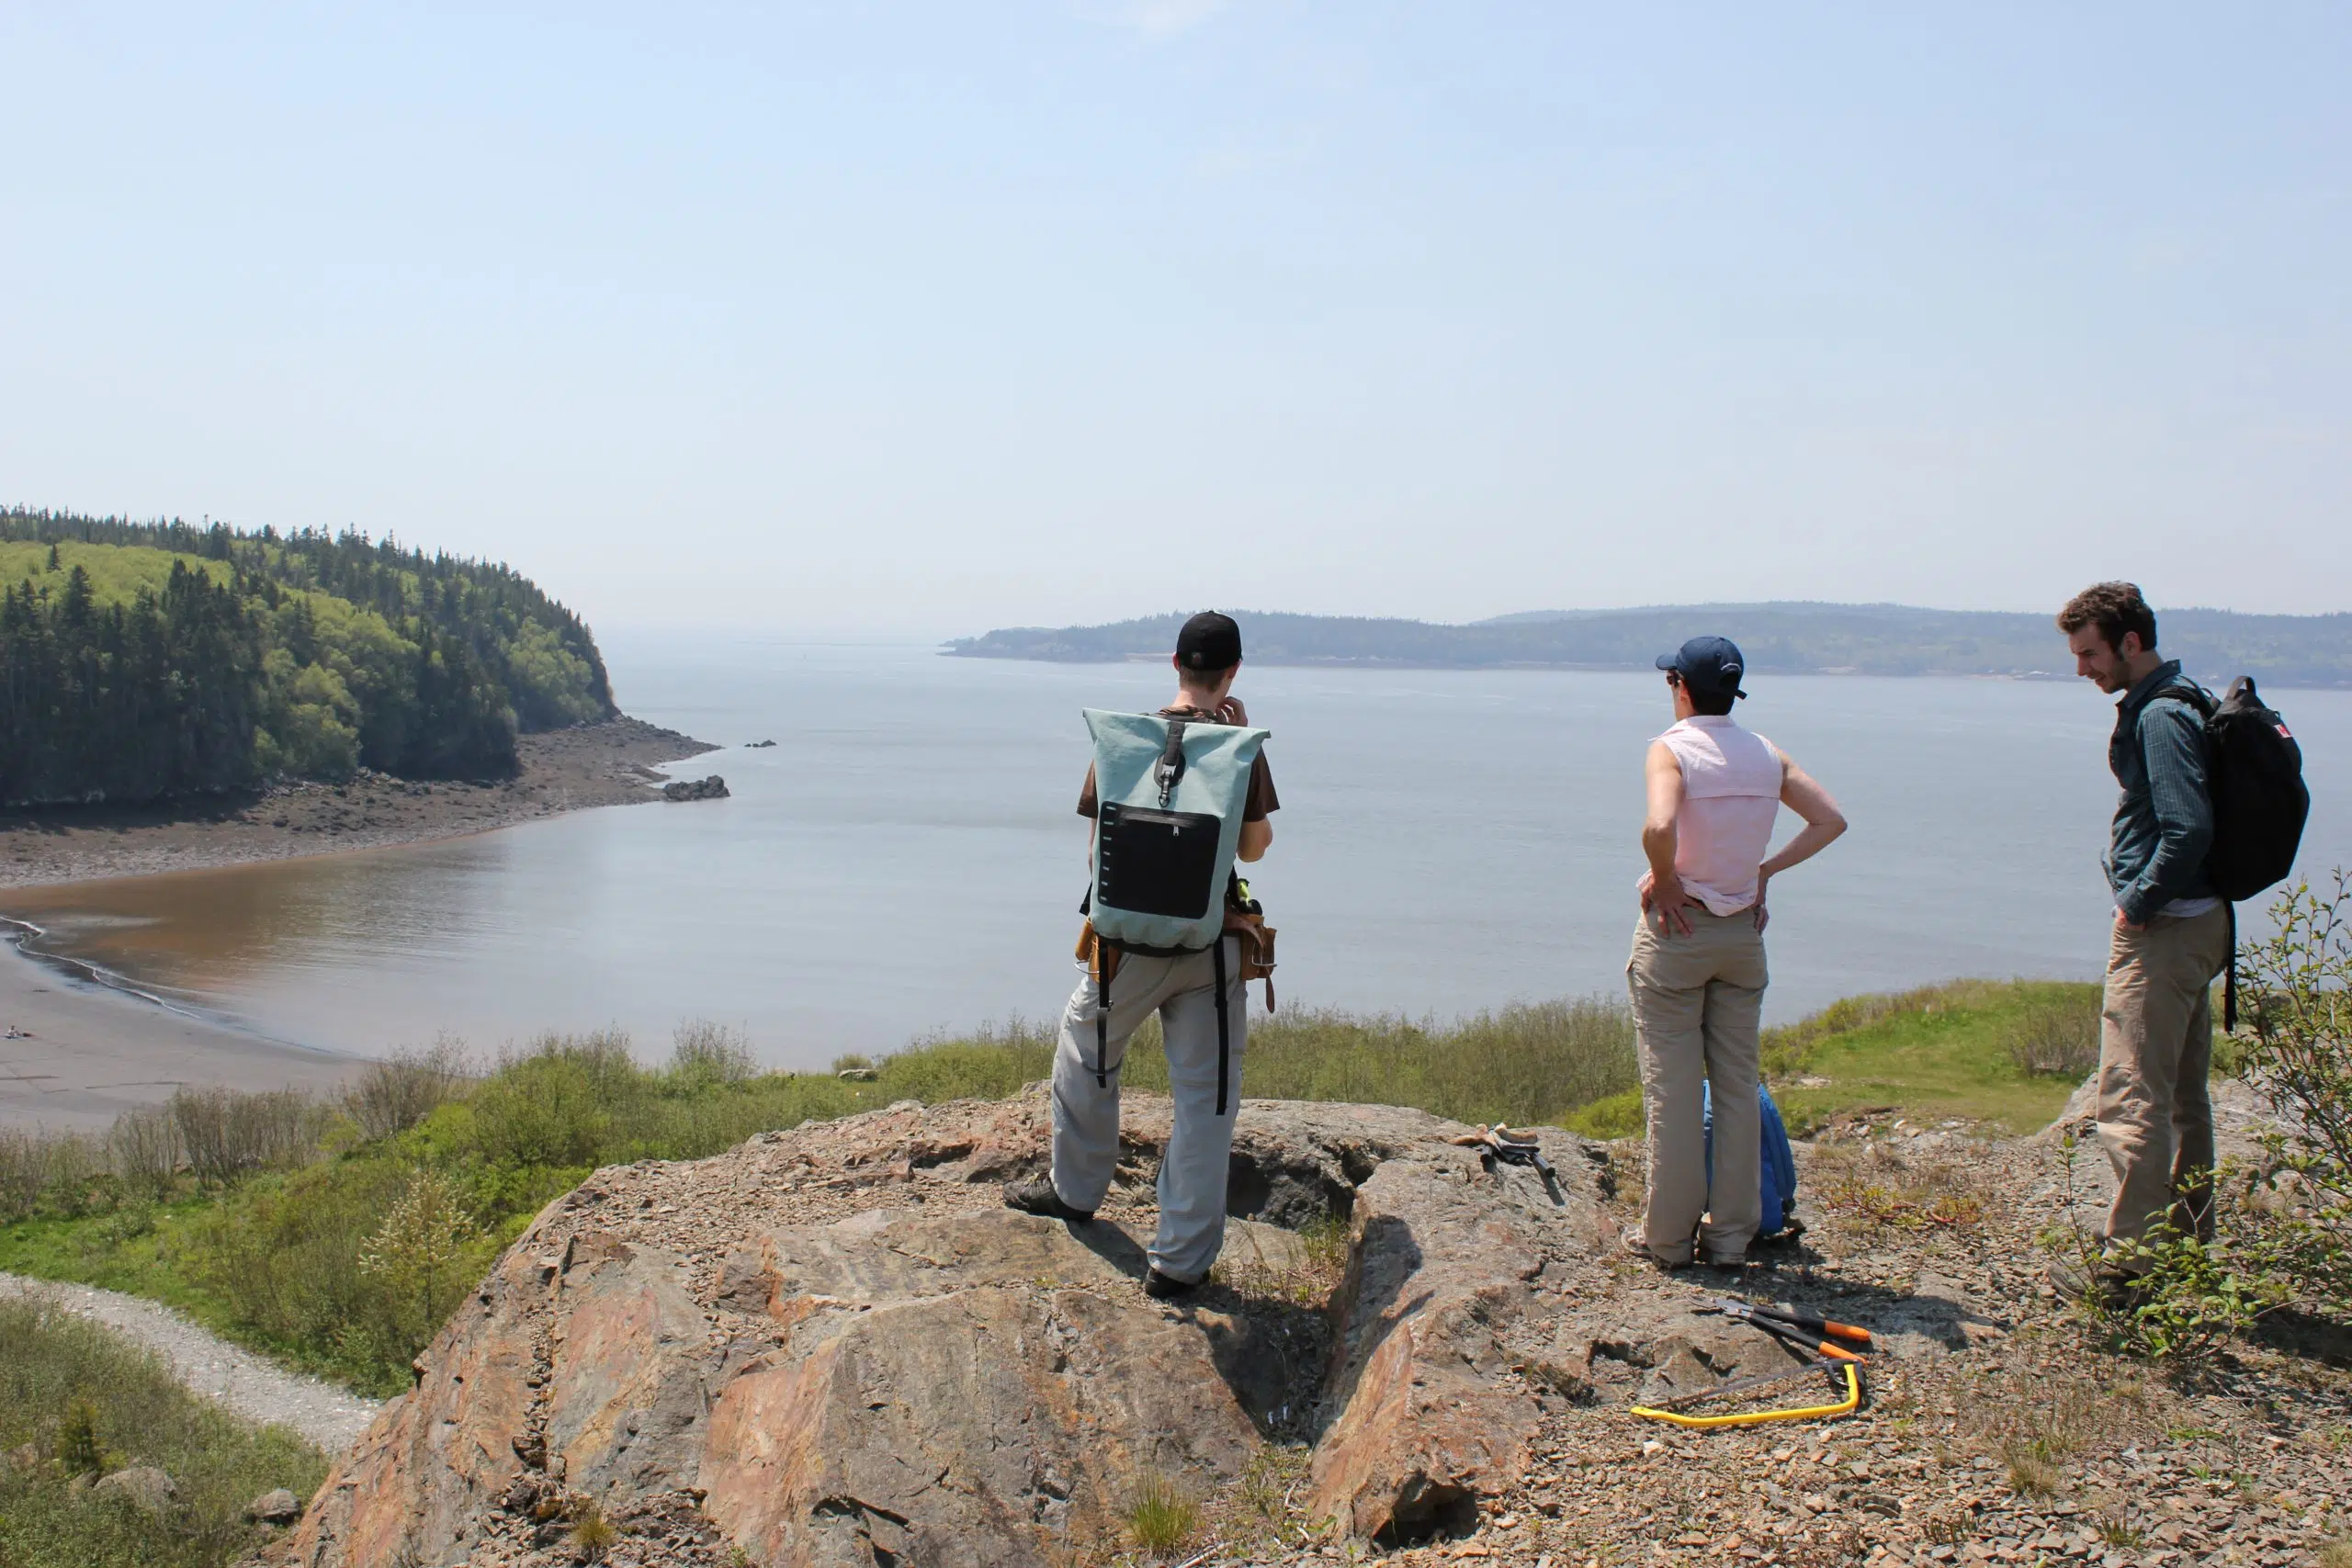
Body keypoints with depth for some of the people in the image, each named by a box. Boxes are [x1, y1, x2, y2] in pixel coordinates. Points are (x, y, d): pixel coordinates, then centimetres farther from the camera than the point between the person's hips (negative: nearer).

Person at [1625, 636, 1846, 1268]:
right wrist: (1766, 870, 4)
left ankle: (1669, 1235, 9)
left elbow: (1659, 827, -31)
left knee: (1672, 1088, 3)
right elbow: (1831, 820, 3)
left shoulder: (1672, 750, -13)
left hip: (1677, 927, -5)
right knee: (1738, 1085, 10)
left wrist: (1664, 878, -13)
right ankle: (1731, 1234, 15)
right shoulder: (1767, 755, 4)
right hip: (1744, 931, 5)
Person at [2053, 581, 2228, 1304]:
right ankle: (2188, 1244, 28)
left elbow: (2189, 829, -26)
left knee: (2131, 1099, -8)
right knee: (2182, 1095, 18)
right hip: (2196, 921, 11)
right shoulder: (2181, 703, 15)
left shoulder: (2161, 716, -17)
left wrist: (2138, 904, -16)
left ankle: (2126, 1264, -6)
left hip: (2163, 928, -11)